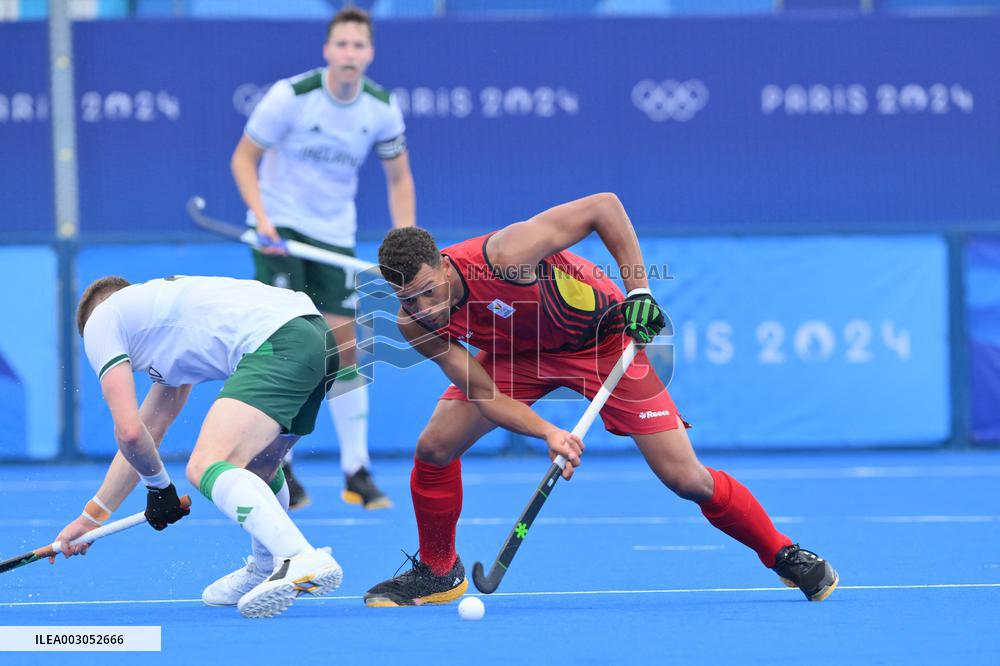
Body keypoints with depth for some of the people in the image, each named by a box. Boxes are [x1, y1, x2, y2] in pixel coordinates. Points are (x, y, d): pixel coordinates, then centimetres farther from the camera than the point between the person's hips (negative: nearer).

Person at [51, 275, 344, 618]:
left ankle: (305, 561, -41)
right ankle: (265, 572, 49)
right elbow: (145, 433, 41)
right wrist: (91, 517, 43)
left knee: (206, 468, -22)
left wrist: (159, 486, 23)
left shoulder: (99, 320, 14)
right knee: (255, 468, 30)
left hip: (276, 342, -10)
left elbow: (129, 431, 3)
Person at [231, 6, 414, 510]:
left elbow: (398, 178, 5)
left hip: (334, 234, 4)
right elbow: (244, 156, -9)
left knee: (344, 348, 1)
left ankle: (356, 473, 6)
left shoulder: (382, 108, -7)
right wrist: (262, 218, -22)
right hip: (281, 226, -4)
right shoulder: (291, 96, -18)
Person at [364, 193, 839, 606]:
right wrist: (548, 433, -34)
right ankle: (438, 572, 15)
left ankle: (783, 554, 11)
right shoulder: (416, 322, -21)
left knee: (684, 478, -10)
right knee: (435, 446, -9)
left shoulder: (504, 255, -38)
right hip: (518, 351, 5)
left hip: (602, 336, -5)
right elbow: (485, 394, -18)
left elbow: (603, 206, -31)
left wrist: (639, 291, -31)